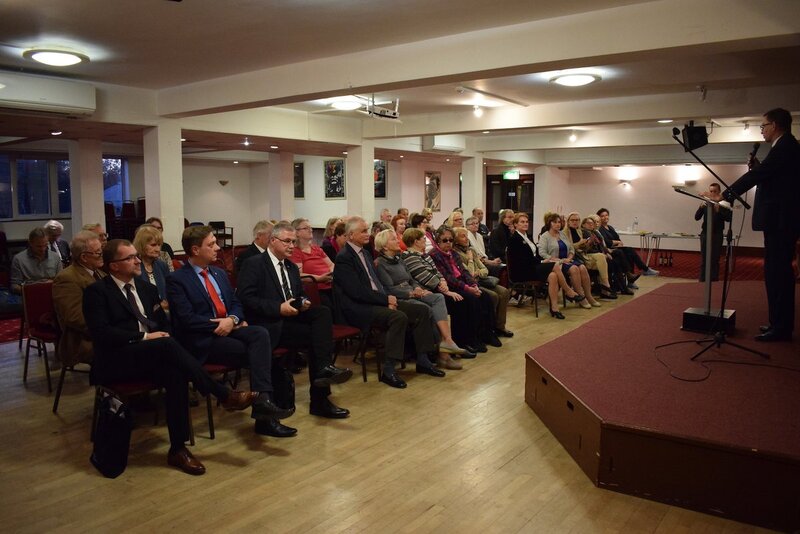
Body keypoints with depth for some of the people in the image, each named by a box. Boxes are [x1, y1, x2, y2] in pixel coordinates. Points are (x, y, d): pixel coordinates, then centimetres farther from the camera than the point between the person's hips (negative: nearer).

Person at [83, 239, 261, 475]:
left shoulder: (146, 288, 20)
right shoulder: (97, 292, 0)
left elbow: (164, 323, 20)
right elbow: (101, 332, -13)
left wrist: (163, 336, -4)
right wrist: (143, 337, -17)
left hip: (151, 356, 5)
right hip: (116, 361, -5)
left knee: (174, 373, -31)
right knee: (167, 346, -34)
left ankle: (178, 449, -27)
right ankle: (225, 395, -31)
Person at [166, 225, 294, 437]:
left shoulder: (219, 273, 19)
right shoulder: (176, 280, -4)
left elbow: (235, 303, 17)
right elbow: (187, 319, -13)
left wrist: (232, 319, -6)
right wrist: (221, 324, -13)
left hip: (230, 328, 6)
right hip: (202, 340, -6)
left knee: (261, 334, -26)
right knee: (256, 353, -24)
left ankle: (262, 400, -34)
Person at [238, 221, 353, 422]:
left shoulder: (292, 267, 20)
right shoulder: (253, 264, -3)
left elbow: (300, 294, 27)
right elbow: (246, 298, -14)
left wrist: (303, 302, 2)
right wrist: (279, 308, -20)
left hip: (292, 317, 7)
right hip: (269, 325, -7)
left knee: (323, 312, -21)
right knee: (316, 335, -23)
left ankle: (324, 368, -27)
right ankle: (319, 399, -17)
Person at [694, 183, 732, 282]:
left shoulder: (723, 203, 1)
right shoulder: (705, 203, 7)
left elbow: (728, 218, -9)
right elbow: (697, 217, 0)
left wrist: (718, 210, -21)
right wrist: (701, 207, -17)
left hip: (717, 235, -2)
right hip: (705, 233, 2)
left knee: (715, 260, -1)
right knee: (703, 260, 2)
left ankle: (714, 281, 4)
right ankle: (702, 281, 6)